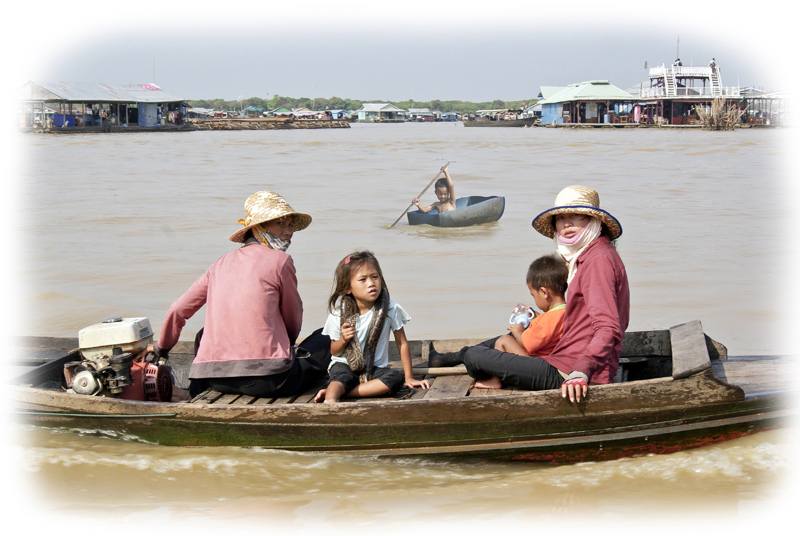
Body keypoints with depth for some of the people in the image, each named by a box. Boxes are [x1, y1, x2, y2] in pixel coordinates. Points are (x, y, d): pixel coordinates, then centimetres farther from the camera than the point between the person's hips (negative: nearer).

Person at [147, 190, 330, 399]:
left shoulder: (222, 263, 16)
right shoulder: (280, 260, 1)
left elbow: (177, 311, 20)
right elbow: (293, 321, 11)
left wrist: (161, 348, 39)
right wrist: (286, 346, 34)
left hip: (216, 378, 6)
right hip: (267, 378, -6)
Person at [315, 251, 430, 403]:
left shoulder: (391, 309, -5)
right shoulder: (339, 313, -5)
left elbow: (402, 343, 4)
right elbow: (333, 352, 6)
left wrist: (409, 378, 4)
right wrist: (344, 339, -17)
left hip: (375, 369, 1)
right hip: (345, 366, -1)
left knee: (396, 377, -30)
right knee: (341, 376, -35)